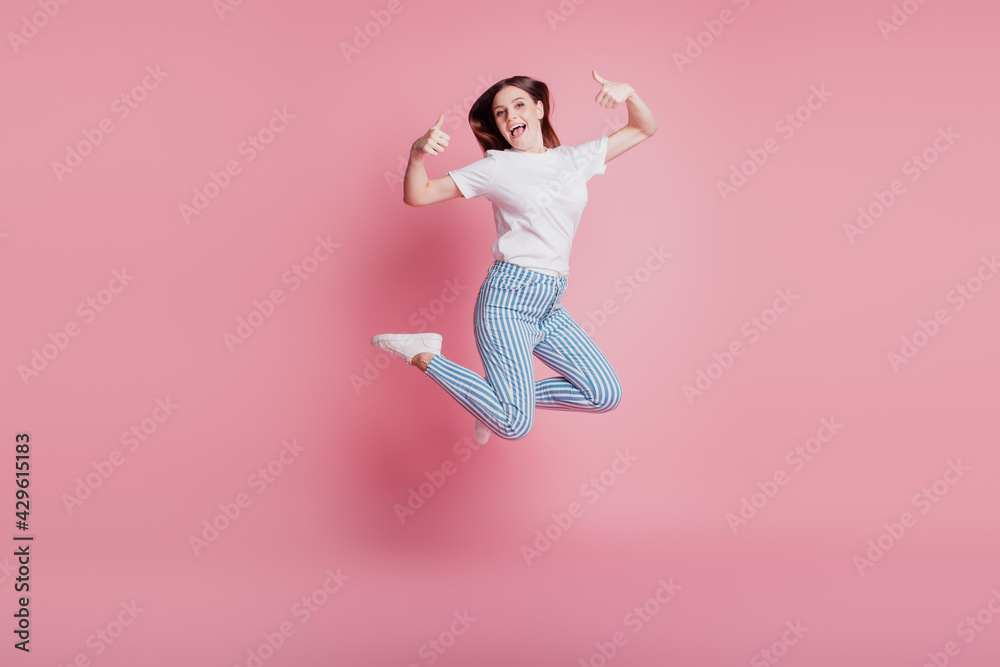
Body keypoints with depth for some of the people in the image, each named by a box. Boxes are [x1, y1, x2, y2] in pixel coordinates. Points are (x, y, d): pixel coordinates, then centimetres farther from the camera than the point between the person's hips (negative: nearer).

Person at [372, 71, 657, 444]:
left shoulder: (577, 159, 14)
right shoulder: (496, 167, 2)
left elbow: (644, 129, 20)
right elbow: (417, 196, 0)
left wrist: (628, 93, 0)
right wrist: (417, 153, -20)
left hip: (551, 308, 6)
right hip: (508, 300, -6)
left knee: (607, 395, 2)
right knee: (515, 427, -17)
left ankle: (500, 402, 16)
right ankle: (422, 354, 0)